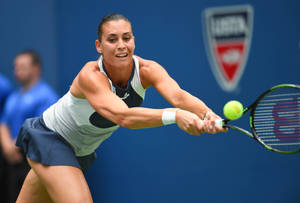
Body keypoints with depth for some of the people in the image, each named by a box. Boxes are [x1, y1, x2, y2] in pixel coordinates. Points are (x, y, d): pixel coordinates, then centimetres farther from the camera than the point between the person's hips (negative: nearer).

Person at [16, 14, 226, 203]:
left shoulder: (147, 70, -20)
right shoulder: (90, 75, -34)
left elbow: (177, 95, -38)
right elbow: (122, 116, -50)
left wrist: (207, 114, -60)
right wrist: (174, 115, -64)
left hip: (80, 152, 6)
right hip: (49, 140, -6)